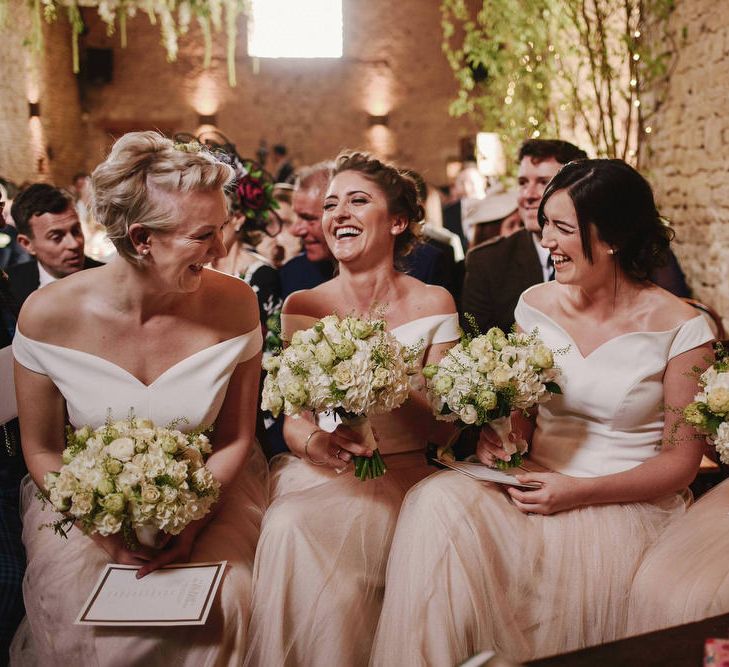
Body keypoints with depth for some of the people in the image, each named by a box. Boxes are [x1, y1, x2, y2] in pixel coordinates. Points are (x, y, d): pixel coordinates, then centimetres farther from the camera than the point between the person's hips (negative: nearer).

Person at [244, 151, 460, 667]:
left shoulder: (433, 304, -1)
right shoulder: (302, 308, 3)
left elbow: (439, 425, -1)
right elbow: (292, 417, 2)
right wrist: (313, 441, -22)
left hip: (403, 476, -2)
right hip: (319, 477, 2)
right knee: (289, 530, -30)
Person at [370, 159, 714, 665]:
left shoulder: (681, 327, -8)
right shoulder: (537, 305, 4)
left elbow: (681, 460, -5)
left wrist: (582, 491, -18)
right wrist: (500, 435, -10)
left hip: (629, 503, -3)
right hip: (537, 482, 4)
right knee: (440, 501, -26)